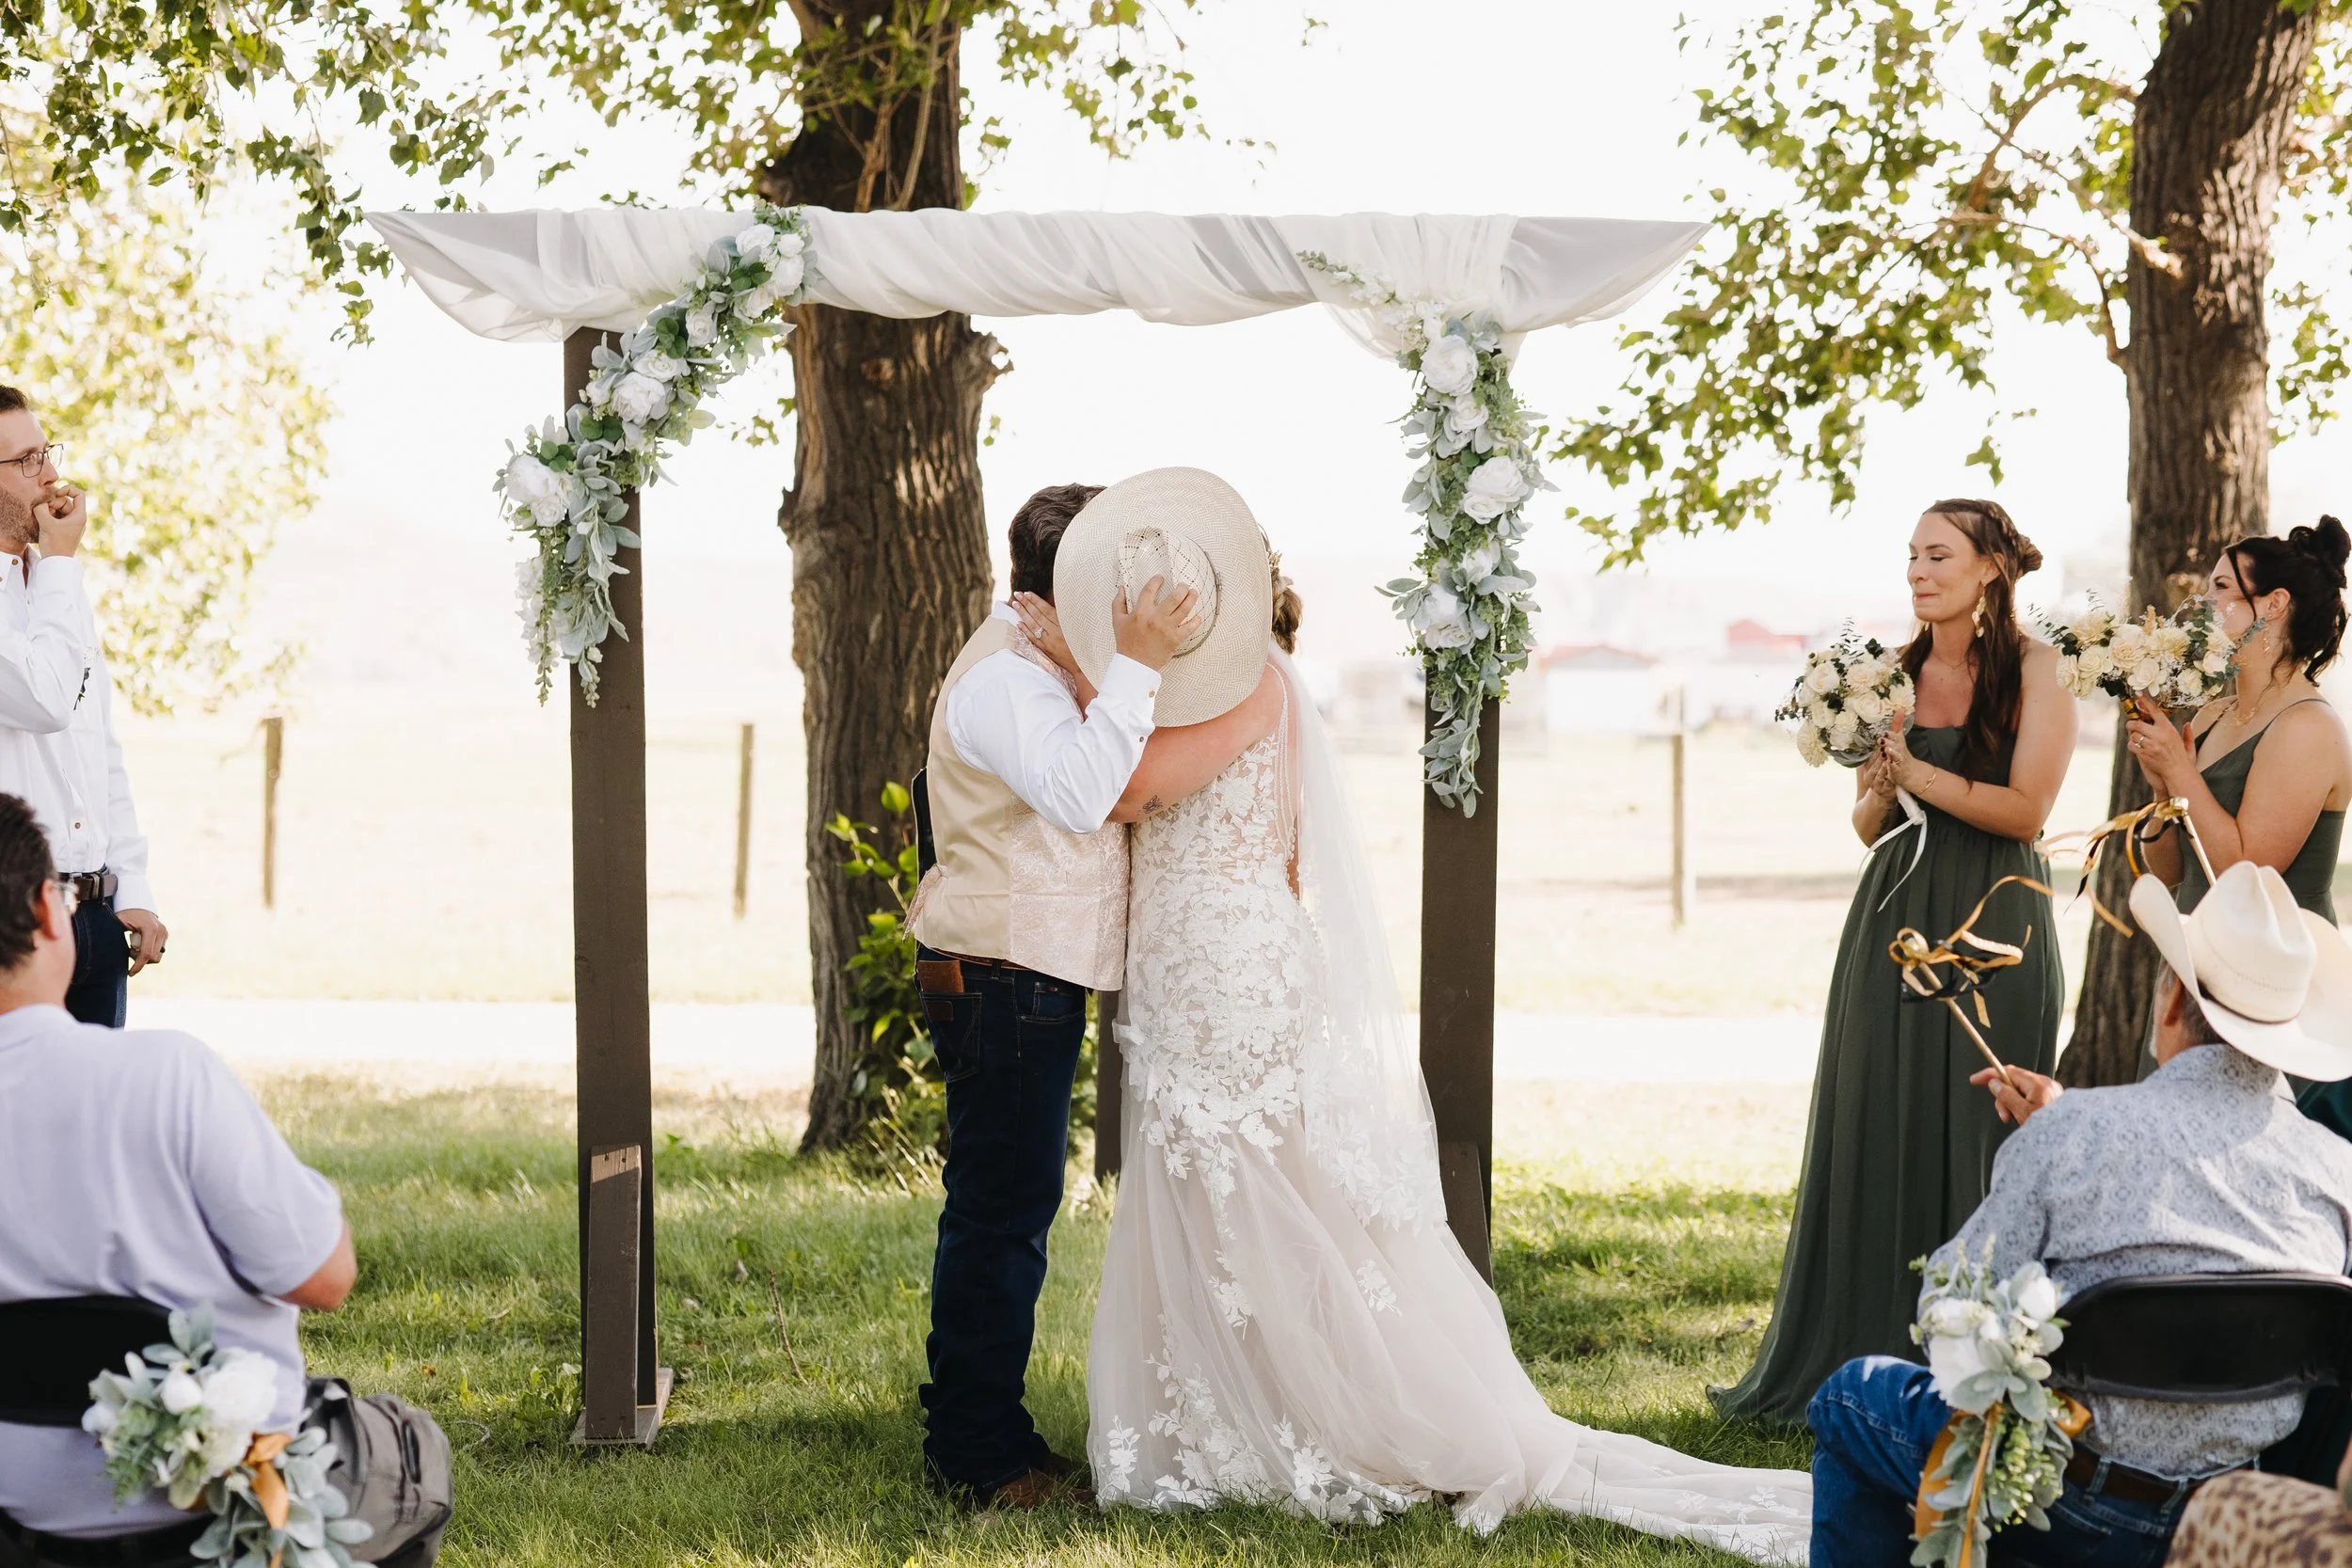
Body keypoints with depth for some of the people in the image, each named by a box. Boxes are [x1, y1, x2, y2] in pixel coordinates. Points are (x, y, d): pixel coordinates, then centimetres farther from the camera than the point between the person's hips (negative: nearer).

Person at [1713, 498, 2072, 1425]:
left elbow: (2026, 809, -12)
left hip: (1992, 927, -4)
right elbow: (1869, 824, 11)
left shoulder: (2034, 669, -4)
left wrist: (1914, 769, -13)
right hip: (1895, 922, 4)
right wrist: (1878, 779, -9)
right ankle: (1867, 1367, 14)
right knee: (1876, 1137, 5)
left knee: (1975, 1144, -1)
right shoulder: (1897, 672, 9)